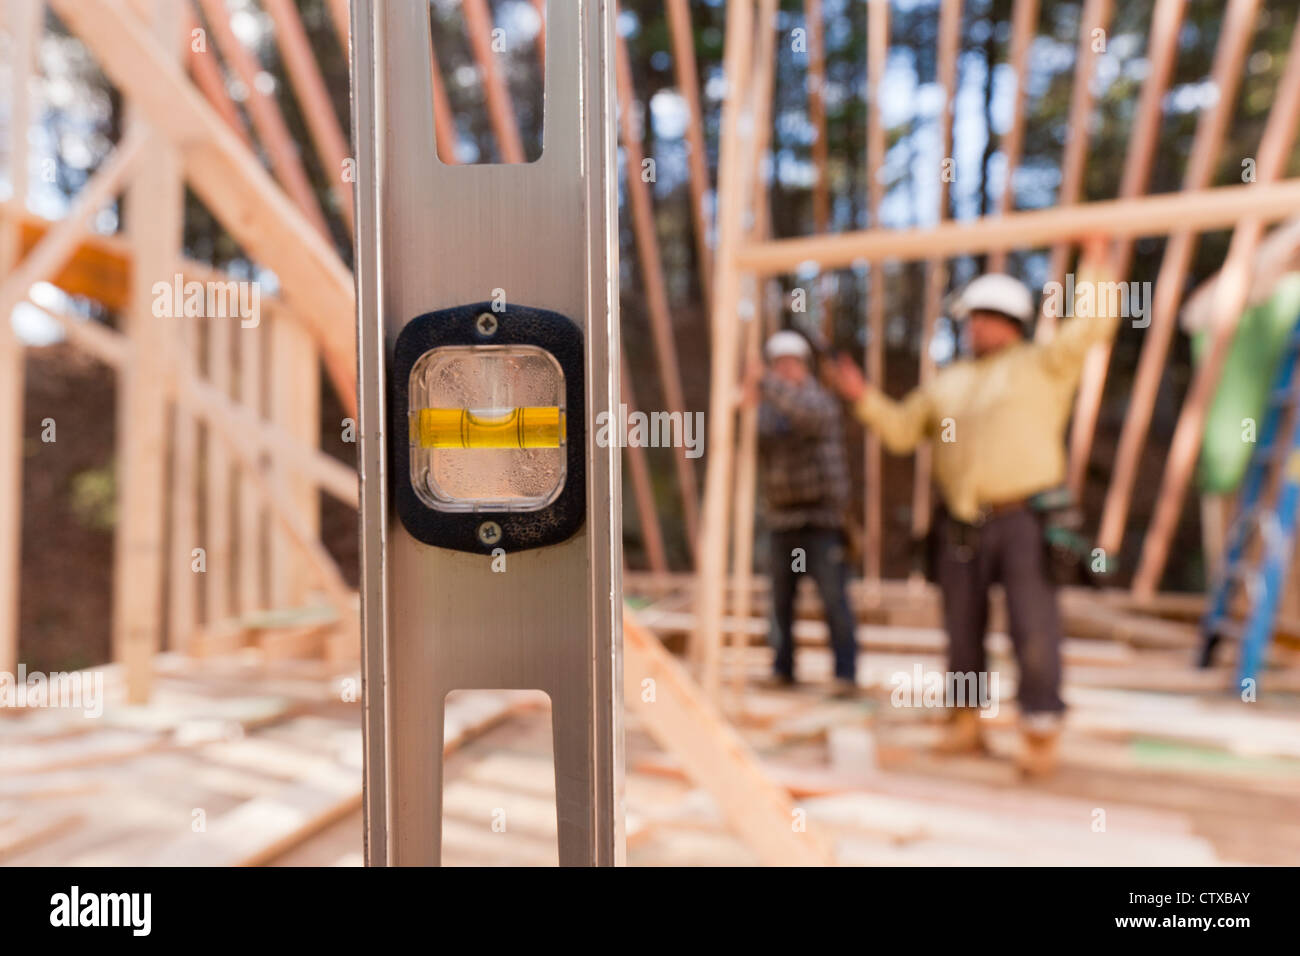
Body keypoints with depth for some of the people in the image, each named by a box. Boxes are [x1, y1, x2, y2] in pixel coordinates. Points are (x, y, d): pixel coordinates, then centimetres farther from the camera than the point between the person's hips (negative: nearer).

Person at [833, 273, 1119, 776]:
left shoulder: (1043, 363, 7)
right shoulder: (947, 383, 20)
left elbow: (1095, 324, -3)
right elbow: (901, 429, 19)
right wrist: (864, 397, 5)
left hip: (1024, 521, -4)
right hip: (960, 524, 5)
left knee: (1033, 630, -6)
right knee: (962, 630, 10)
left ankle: (1041, 738, 6)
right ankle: (965, 726, 25)